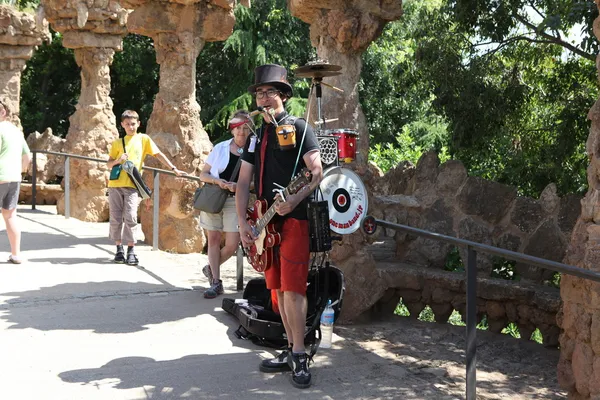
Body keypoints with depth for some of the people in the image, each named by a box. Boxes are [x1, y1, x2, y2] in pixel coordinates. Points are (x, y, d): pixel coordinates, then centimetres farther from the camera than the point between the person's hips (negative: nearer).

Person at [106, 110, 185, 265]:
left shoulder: (143, 139, 7)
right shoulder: (117, 143, 12)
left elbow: (158, 155, 3)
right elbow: (109, 164, 12)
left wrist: (174, 169, -5)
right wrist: (117, 160, -9)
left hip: (132, 185, -3)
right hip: (115, 184, 3)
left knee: (130, 217, -9)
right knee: (116, 218, 4)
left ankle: (131, 250, -1)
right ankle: (119, 249, 15)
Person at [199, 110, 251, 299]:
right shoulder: (220, 148, 4)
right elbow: (203, 174, 6)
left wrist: (238, 186, -20)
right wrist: (216, 180, -14)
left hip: (235, 200, -2)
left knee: (232, 244, -7)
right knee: (213, 239, 4)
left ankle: (211, 268, 22)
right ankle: (216, 282, 14)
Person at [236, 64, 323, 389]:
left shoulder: (299, 128, -2)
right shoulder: (256, 136, 16)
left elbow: (317, 172, -11)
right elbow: (243, 182, 13)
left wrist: (296, 199, -25)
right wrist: (242, 222, 2)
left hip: (294, 218, -7)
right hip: (265, 222, 7)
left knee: (292, 288, -11)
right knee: (278, 289, 10)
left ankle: (300, 357, -3)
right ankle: (291, 349, 20)